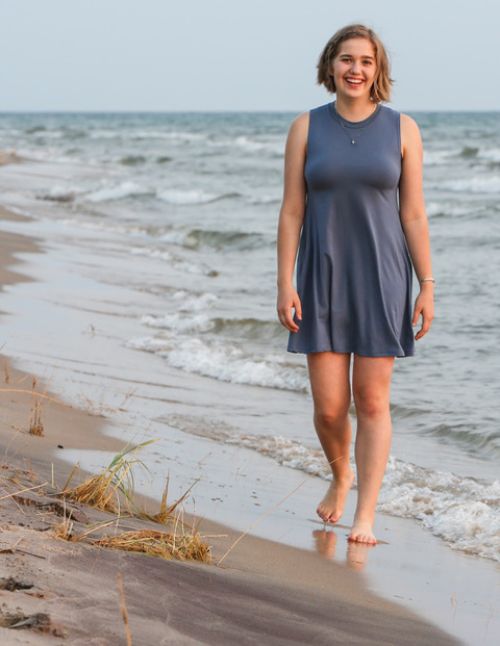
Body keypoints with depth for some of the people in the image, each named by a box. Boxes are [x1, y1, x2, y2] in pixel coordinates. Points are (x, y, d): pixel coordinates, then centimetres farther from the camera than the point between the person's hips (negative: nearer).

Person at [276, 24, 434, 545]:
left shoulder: (402, 129, 0)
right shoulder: (307, 128, 1)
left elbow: (413, 213, 0)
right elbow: (291, 211, 0)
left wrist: (427, 286, -4)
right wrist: (284, 284, -7)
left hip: (381, 280, -1)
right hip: (322, 280, 1)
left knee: (372, 400, -2)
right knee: (328, 405, 0)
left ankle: (365, 516, 5)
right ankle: (340, 476, 31)